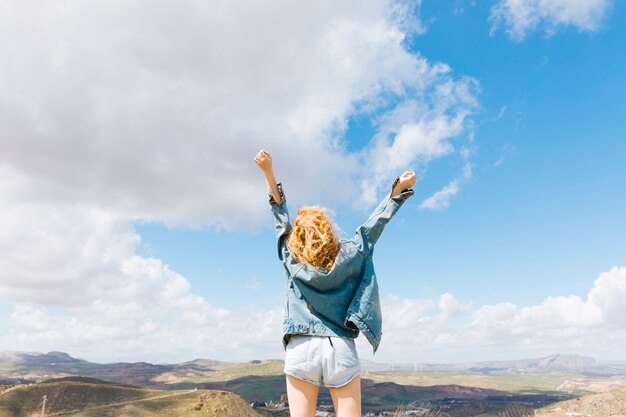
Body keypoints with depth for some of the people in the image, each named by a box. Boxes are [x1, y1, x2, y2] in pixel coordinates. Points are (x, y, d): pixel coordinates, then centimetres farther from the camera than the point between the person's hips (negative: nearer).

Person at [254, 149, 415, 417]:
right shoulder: (347, 257, -1)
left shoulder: (292, 260, 0)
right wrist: (399, 188, 15)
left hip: (301, 350, 0)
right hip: (341, 350, 0)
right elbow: (375, 224, 7)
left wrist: (268, 171, 11)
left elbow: (280, 214, 6)